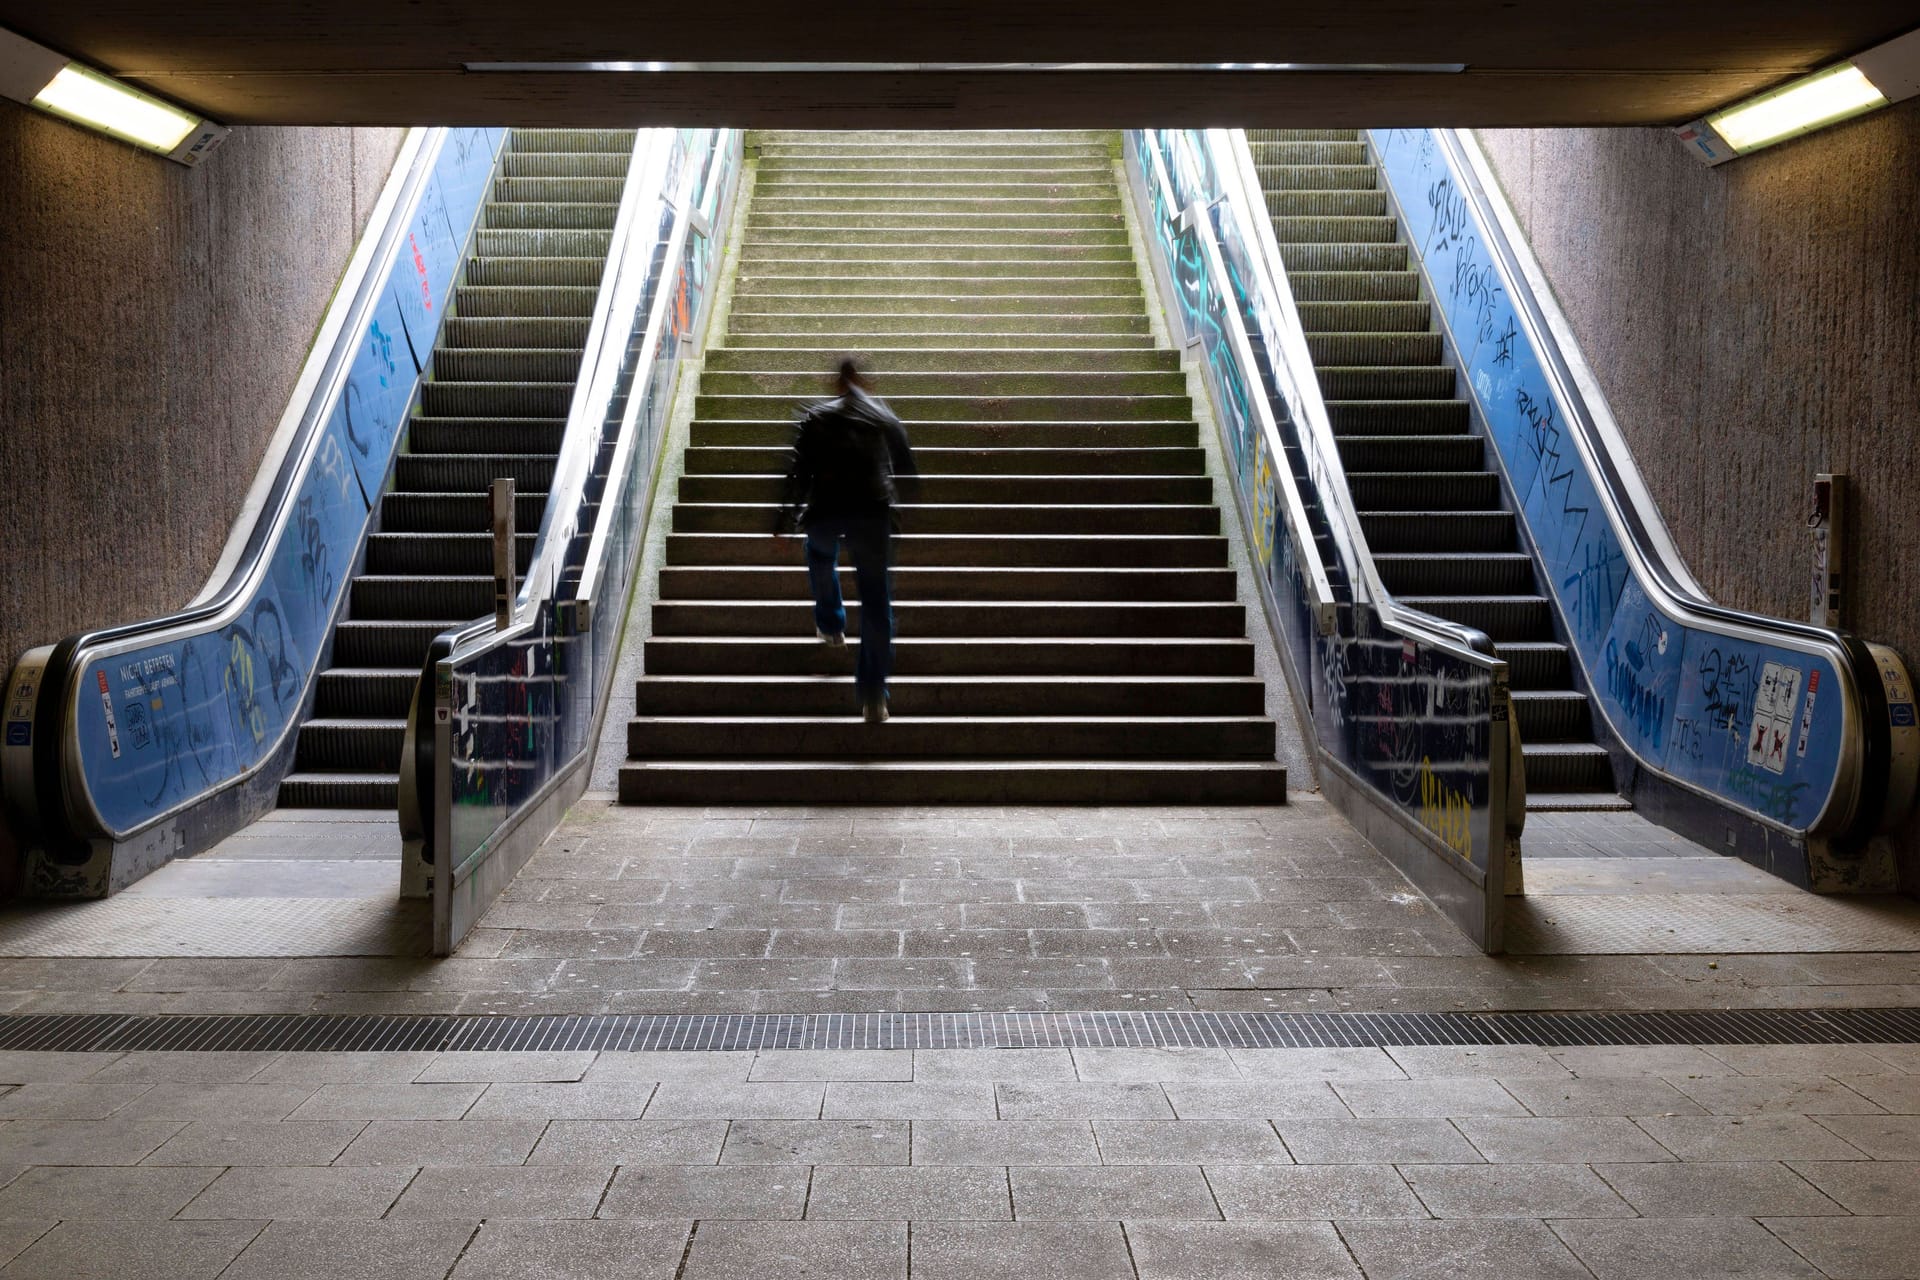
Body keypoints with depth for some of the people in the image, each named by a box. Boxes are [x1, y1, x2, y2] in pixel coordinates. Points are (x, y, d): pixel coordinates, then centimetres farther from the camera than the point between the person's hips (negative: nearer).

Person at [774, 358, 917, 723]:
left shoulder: (815, 417, 10)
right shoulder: (884, 416, 13)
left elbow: (799, 473, 4)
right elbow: (907, 472, 17)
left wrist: (786, 521, 8)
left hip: (825, 511, 0)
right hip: (873, 514, 0)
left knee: (820, 555, 38)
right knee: (876, 601, 3)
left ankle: (830, 626, 45)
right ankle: (874, 695, -2)